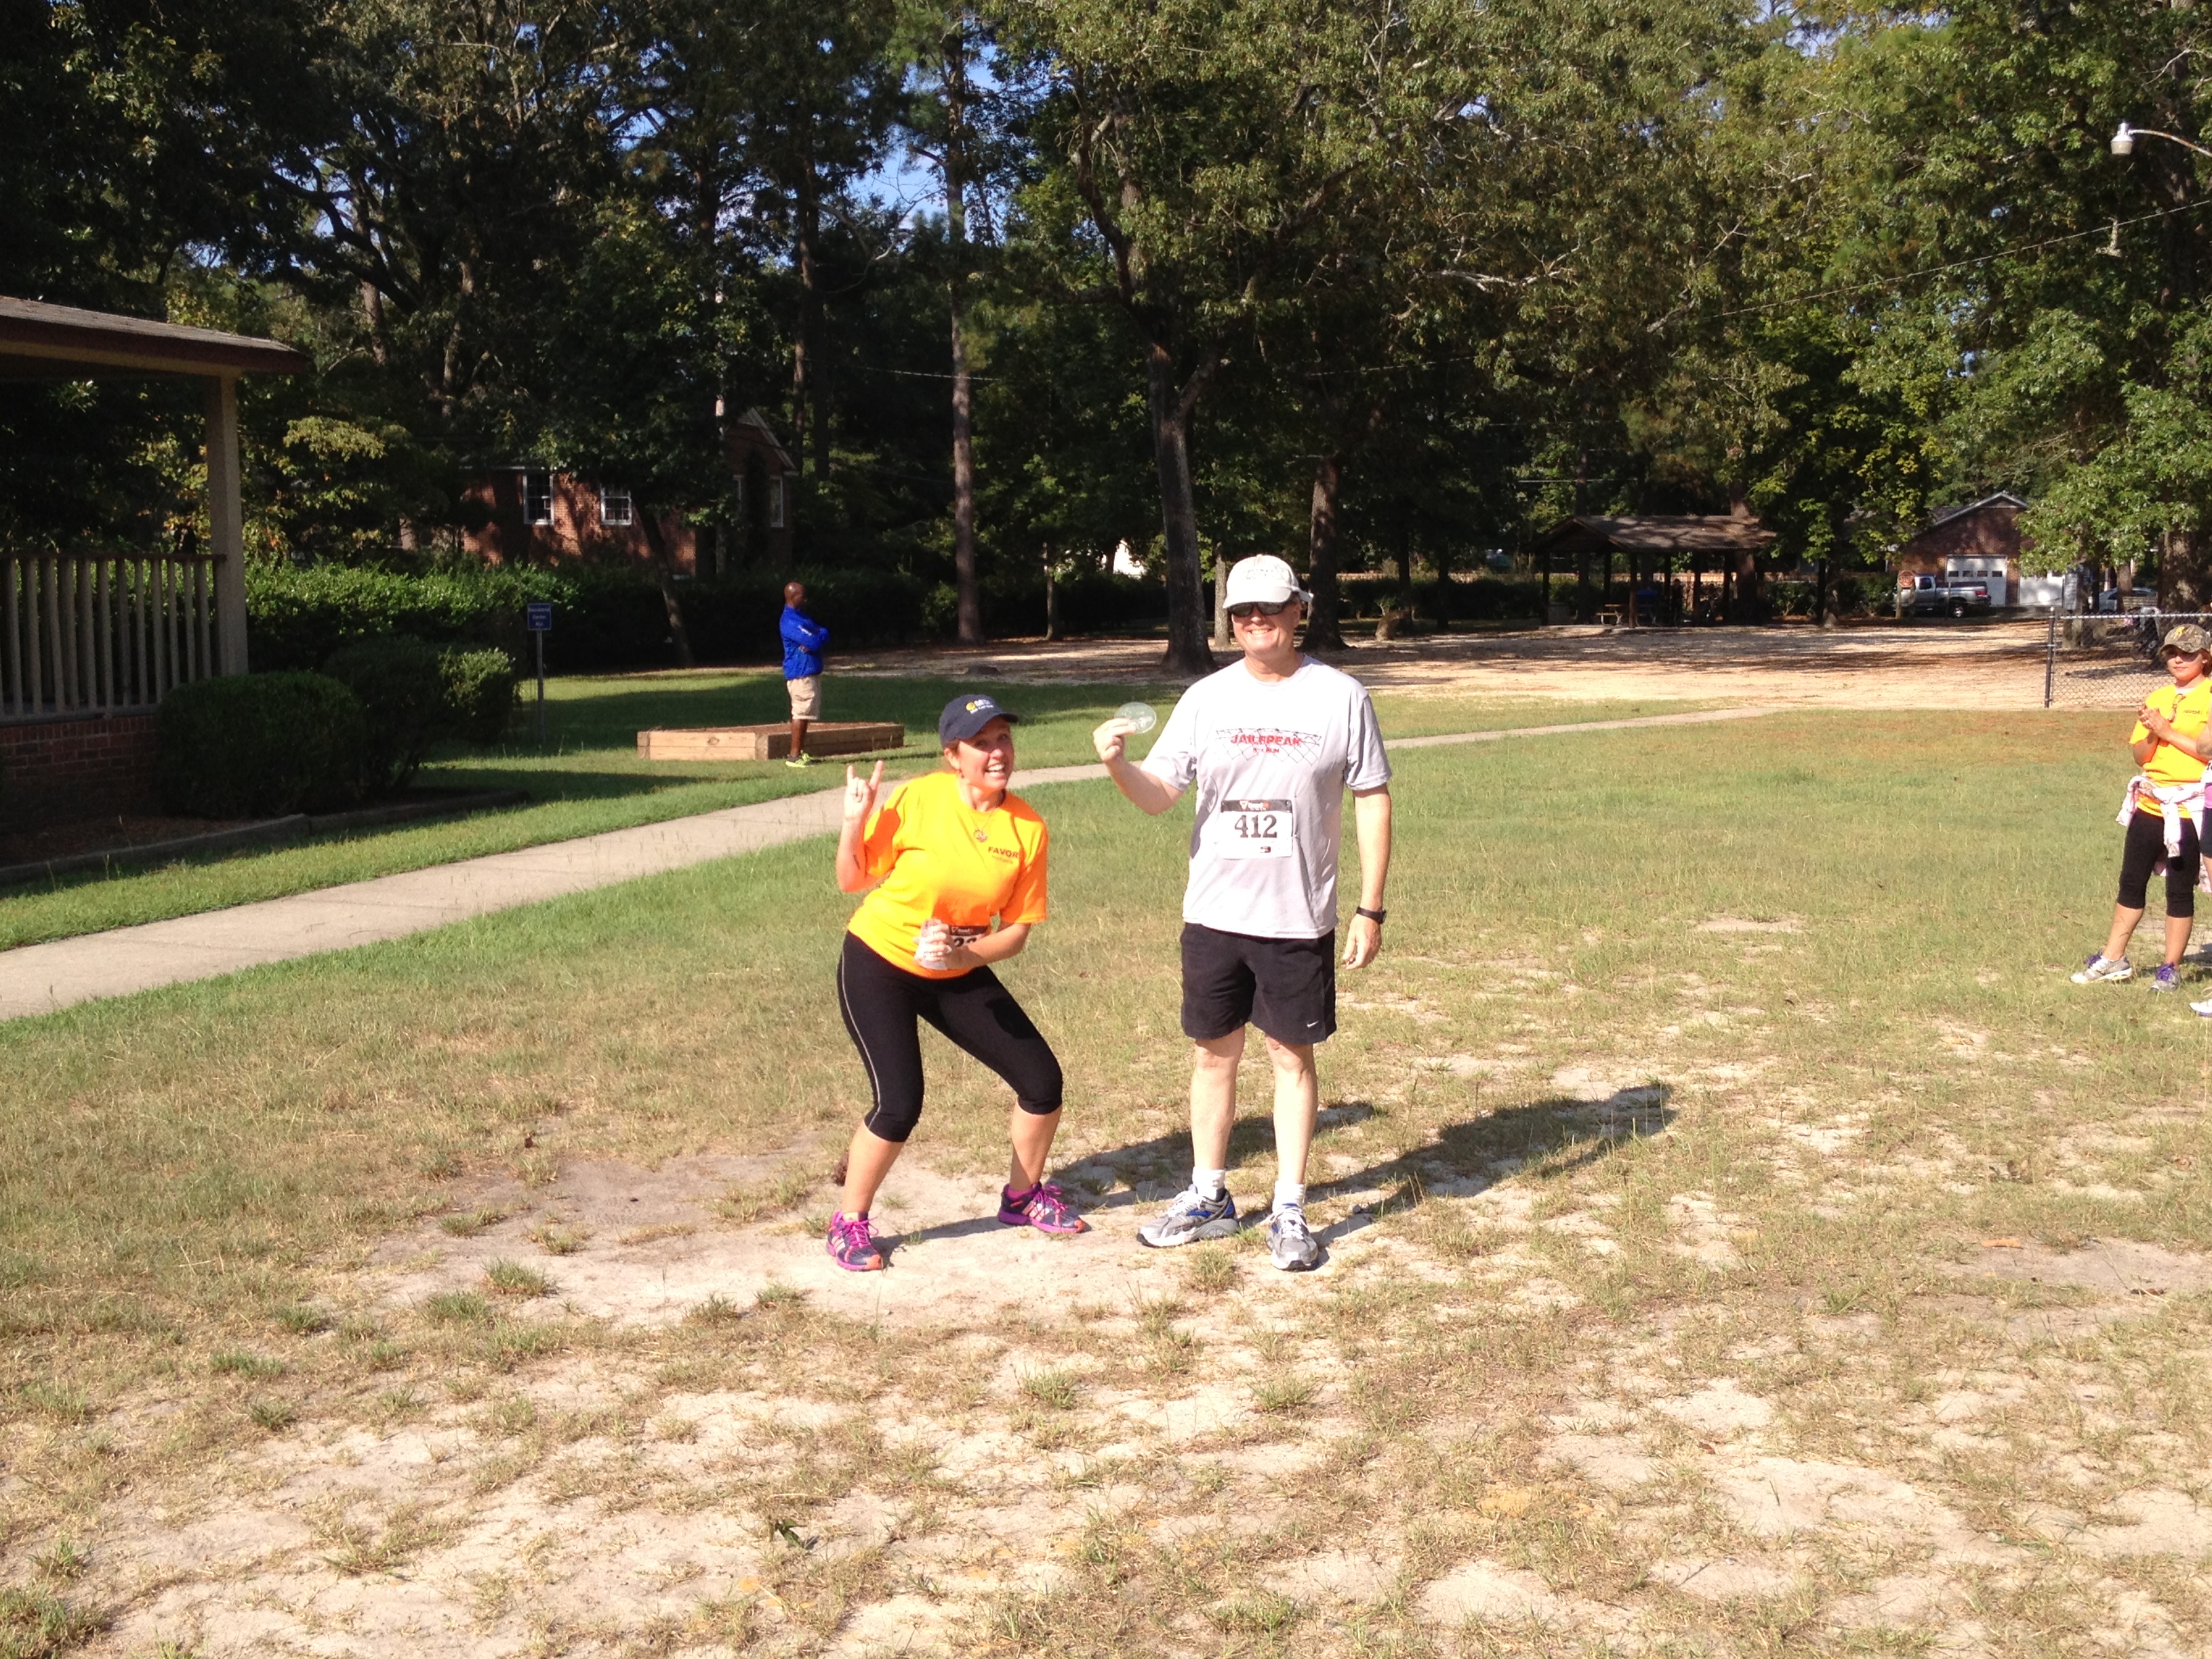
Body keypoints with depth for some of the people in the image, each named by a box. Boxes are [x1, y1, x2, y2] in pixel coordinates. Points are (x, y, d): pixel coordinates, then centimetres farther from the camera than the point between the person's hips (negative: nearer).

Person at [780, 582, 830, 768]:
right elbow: (814, 641, -23)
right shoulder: (790, 622, -16)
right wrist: (819, 635, -1)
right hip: (800, 673, -10)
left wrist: (818, 635, -12)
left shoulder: (802, 616, 18)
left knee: (806, 714, 12)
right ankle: (795, 755, -8)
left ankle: (801, 752, 18)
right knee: (801, 714, -10)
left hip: (811, 672, 10)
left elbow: (825, 634, 9)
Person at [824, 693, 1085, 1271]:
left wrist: (962, 955, -22)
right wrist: (855, 822, -26)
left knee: (1042, 1081, 0)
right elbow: (851, 881, -10)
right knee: (899, 1105, -17)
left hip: (960, 972, 4)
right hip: (879, 964, -4)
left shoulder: (1028, 828, -10)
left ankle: (1023, 1196, 28)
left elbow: (1016, 931, -5)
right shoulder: (916, 801, -19)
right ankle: (849, 1223, 8)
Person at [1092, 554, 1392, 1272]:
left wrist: (1371, 908, -5)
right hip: (1213, 915, 3)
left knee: (1293, 1055, 6)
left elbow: (1373, 802, -1)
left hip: (1298, 918, -2)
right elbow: (1159, 795, -1)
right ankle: (1208, 1198, 26)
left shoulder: (1340, 697, -4)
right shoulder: (1207, 698, 2)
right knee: (1213, 1053, 11)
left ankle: (1290, 1212, 16)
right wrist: (1117, 763, -24)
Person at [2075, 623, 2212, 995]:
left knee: (2180, 889, 1)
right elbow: (2141, 756, 9)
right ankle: (2113, 960, 17)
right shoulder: (2157, 699, 12)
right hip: (2150, 804, 6)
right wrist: (2152, 733, -10)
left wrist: (2167, 731, -14)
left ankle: (2171, 968, 10)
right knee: (2131, 881, 9)